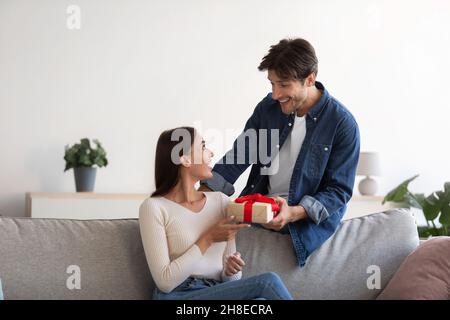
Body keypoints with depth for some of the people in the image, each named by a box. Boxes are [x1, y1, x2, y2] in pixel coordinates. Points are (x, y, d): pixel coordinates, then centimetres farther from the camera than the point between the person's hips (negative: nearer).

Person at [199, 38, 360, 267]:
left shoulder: (343, 124, -13)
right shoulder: (268, 107, 2)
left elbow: (339, 190, -10)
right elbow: (239, 153, 7)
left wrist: (294, 213, -27)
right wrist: (199, 197, -6)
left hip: (311, 216, -6)